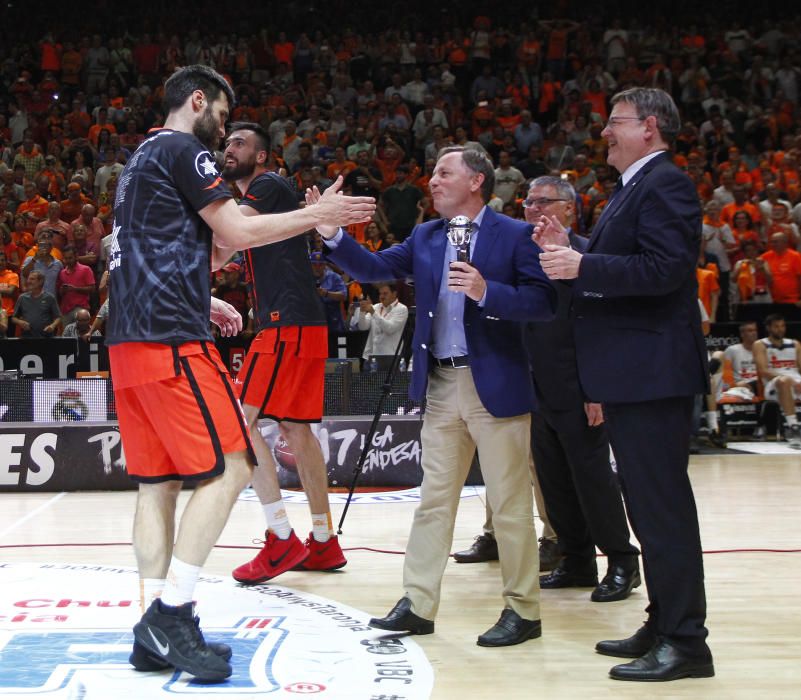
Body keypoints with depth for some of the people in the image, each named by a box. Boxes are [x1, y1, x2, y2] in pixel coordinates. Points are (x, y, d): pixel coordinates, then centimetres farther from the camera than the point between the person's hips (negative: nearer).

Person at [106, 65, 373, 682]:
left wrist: (202, 302, 26)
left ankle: (156, 636, 7)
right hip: (172, 340, -10)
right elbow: (238, 231, -10)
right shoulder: (183, 148, -3)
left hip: (129, 341, 10)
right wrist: (320, 214, -1)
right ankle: (172, 610, -13)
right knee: (228, 469, -8)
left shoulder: (142, 158, 26)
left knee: (158, 482, 7)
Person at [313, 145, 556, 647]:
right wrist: (333, 235, -10)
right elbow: (375, 268, 4)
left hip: (495, 386, -5)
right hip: (440, 386, 6)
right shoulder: (425, 238, 13)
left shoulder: (515, 235, -4)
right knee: (433, 499, 10)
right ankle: (418, 605, 16)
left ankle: (523, 611, 11)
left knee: (511, 504, 2)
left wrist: (486, 292, -24)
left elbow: (543, 302, -12)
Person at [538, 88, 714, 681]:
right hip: (633, 373, 11)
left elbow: (666, 269, -24)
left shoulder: (665, 184, -12)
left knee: (664, 506, -7)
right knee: (650, 505, 16)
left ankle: (685, 643, -1)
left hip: (654, 372, -11)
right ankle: (663, 626, 26)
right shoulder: (634, 188, 18)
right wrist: (568, 253, 7)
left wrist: (583, 266, -23)